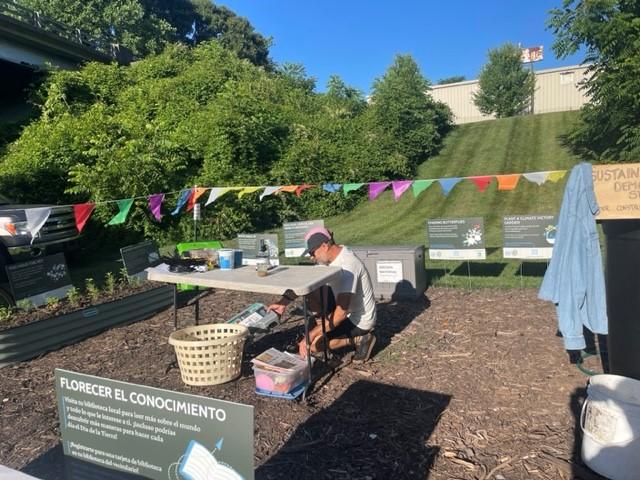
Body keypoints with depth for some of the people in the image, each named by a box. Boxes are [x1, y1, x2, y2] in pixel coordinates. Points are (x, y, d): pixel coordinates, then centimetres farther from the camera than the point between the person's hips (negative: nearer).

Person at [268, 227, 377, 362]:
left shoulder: (347, 266, -31)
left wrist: (311, 336, -33)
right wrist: (283, 303, -6)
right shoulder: (330, 256, -4)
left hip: (360, 320, -8)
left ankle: (359, 339, -3)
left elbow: (342, 312, -34)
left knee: (313, 343, -19)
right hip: (346, 310, 8)